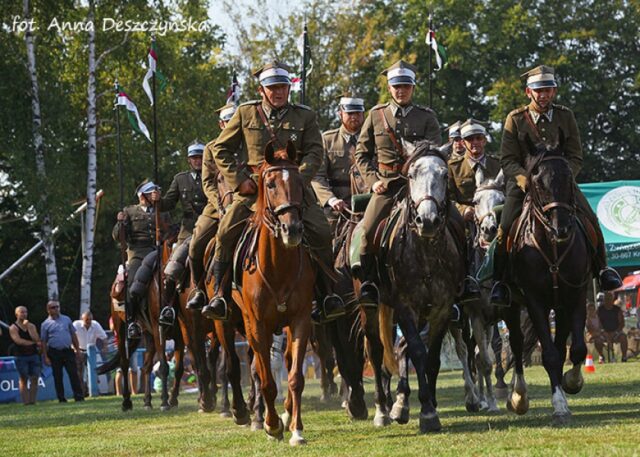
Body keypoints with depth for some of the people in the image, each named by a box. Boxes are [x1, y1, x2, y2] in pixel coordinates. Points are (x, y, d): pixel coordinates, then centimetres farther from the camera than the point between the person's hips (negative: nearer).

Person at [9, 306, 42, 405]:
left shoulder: (31, 326, 11)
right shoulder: (13, 328, -1)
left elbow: (36, 338, -4)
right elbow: (18, 341, -14)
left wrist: (28, 326, -8)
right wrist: (34, 343, -8)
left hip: (34, 355, 4)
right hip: (21, 357, -4)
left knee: (34, 379, -1)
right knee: (24, 380, -5)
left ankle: (33, 401, 2)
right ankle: (25, 401, -7)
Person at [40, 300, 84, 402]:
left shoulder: (66, 319, 11)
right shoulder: (45, 324, 4)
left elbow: (73, 335, 15)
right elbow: (43, 342, 4)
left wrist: (77, 348, 9)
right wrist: (46, 357, -2)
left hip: (68, 351, 1)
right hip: (55, 353, -1)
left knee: (73, 374, -5)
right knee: (57, 377, 3)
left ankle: (79, 397, -5)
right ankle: (61, 399, 8)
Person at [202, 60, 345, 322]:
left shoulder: (305, 116, 10)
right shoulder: (245, 113, 9)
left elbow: (314, 153, 3)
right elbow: (220, 149, 11)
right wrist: (239, 179, -2)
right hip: (253, 188, 0)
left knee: (321, 231, -19)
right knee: (226, 231, -20)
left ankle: (327, 294, -6)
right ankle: (220, 297, -12)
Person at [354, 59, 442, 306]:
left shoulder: (427, 117, 9)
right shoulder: (376, 115, 13)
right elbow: (362, 152, 15)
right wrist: (372, 180, 0)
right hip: (385, 186, 0)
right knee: (368, 231, -18)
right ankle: (368, 284, -7)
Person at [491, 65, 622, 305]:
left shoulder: (565, 116, 4)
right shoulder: (515, 119, 0)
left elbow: (576, 157, 4)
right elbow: (507, 159, -3)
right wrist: (524, 179, -21)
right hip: (523, 180, -1)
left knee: (590, 220, -15)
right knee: (505, 227, -20)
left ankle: (601, 268, 5)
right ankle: (501, 281, -6)